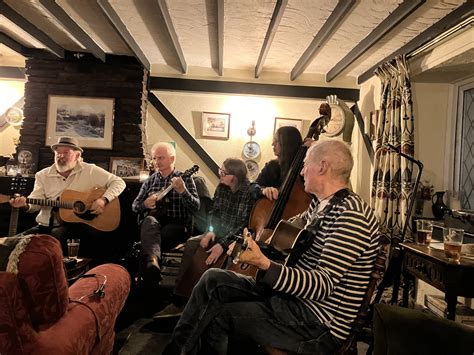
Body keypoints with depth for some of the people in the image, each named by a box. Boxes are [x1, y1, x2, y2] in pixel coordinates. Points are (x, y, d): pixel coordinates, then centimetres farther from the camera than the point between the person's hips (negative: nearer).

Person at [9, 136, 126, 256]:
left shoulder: (90, 171, 1)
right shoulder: (43, 175, 10)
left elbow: (119, 182, -1)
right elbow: (36, 201, 1)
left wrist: (104, 200, -15)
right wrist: (25, 205, -22)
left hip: (75, 225, -3)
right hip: (46, 225, 4)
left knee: (57, 234, -33)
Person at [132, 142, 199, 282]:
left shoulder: (185, 179, 3)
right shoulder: (150, 180, 14)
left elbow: (196, 207, -8)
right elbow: (134, 206, 16)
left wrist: (183, 191, -26)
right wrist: (145, 204, -8)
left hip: (176, 225, -2)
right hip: (153, 221, 2)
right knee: (150, 221, -36)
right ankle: (152, 261, -58)